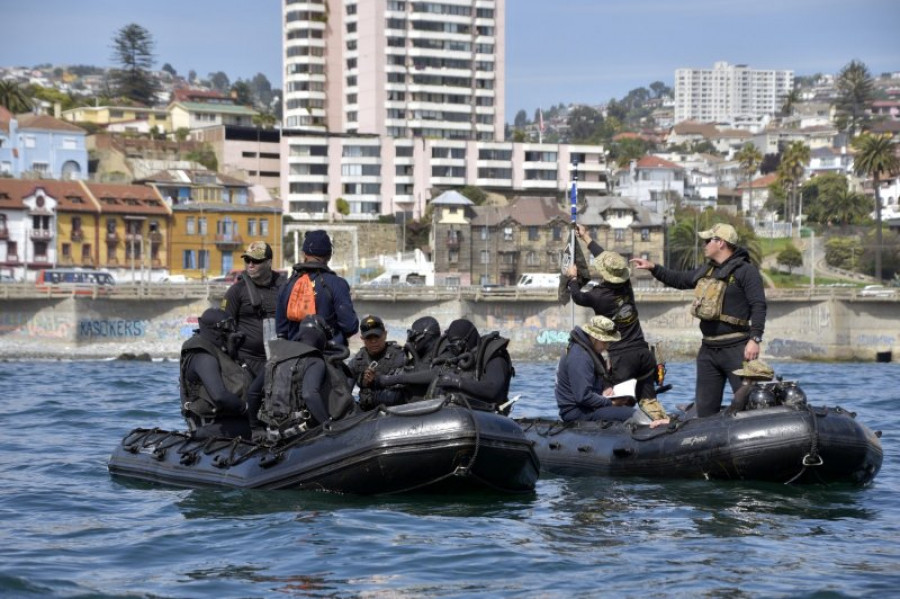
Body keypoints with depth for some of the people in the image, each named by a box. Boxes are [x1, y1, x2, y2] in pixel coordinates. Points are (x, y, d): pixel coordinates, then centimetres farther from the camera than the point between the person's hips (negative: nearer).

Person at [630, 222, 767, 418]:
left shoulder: (746, 270, -8)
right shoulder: (706, 271, 18)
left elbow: (758, 306, -15)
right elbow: (679, 279, 33)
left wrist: (755, 339, -23)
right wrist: (653, 268, 26)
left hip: (736, 349, -8)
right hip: (708, 349, 8)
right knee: (705, 406, 10)